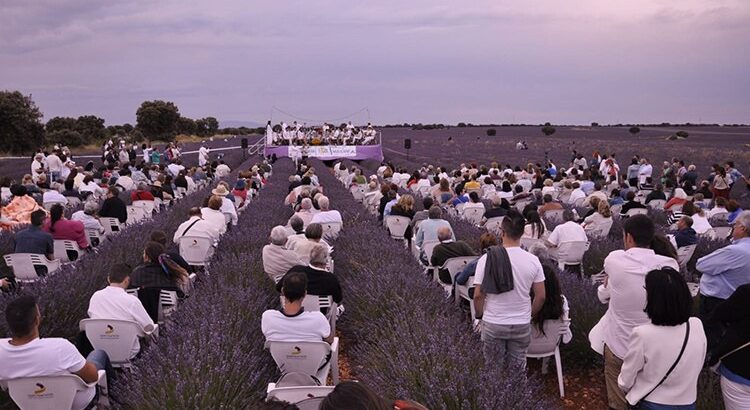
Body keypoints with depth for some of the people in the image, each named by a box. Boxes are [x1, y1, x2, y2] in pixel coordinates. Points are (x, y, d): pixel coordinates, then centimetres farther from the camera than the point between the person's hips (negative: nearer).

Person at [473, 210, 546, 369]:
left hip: (493, 325, -1)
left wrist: (480, 315, 8)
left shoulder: (487, 259, -13)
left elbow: (478, 295, -10)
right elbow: (540, 296, -2)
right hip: (522, 325, 1)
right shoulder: (533, 260, -8)